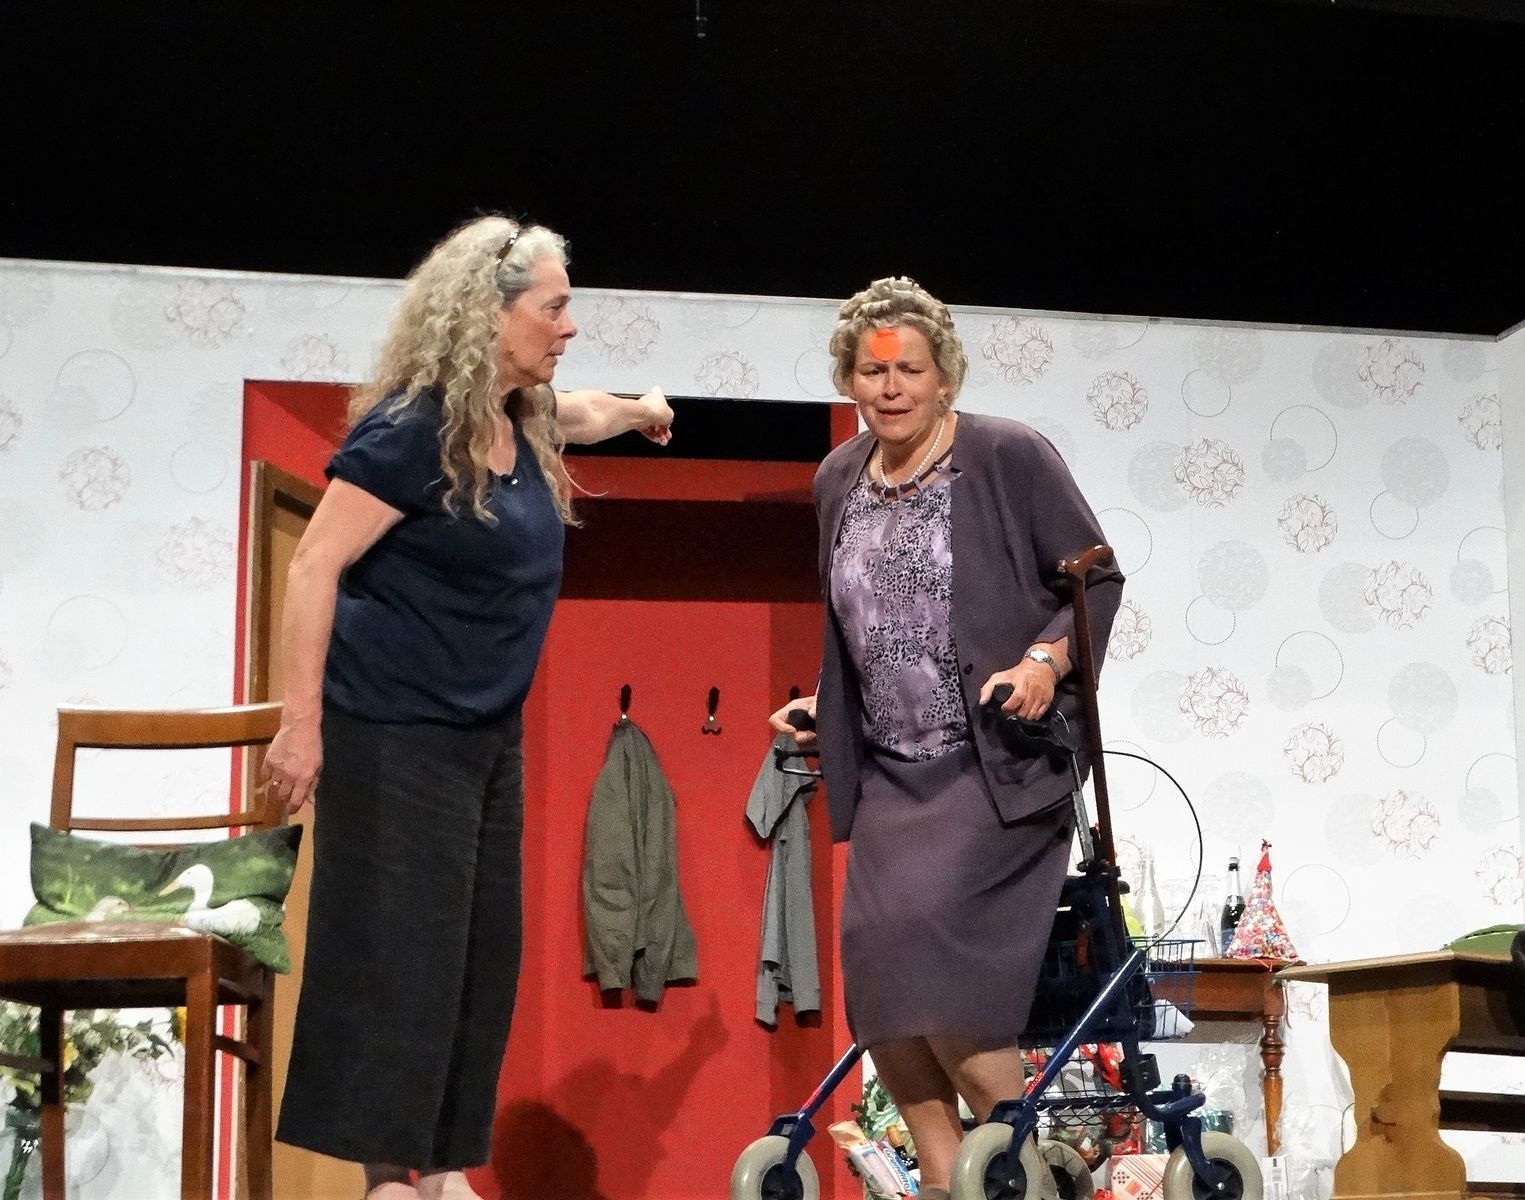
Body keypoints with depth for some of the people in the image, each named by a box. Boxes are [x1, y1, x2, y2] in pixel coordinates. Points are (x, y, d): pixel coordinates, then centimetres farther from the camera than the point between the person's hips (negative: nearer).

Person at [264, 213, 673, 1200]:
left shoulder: (523, 420, 8)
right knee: (399, 952, -7)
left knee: (482, 952, 9)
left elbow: (579, 413, 34)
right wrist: (302, 725, -21)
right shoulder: (411, 429, -17)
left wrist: (640, 409, 51)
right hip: (394, 733, -9)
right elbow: (315, 569, -19)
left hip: (490, 734, 9)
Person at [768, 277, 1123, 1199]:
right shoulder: (839, 481, 12)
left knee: (922, 926, -22)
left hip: (1000, 761, -6)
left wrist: (1046, 657, -19)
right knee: (873, 951, -8)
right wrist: (821, 710, 11)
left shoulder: (1010, 457, -6)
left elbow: (1098, 580, -3)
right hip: (890, 771, 6)